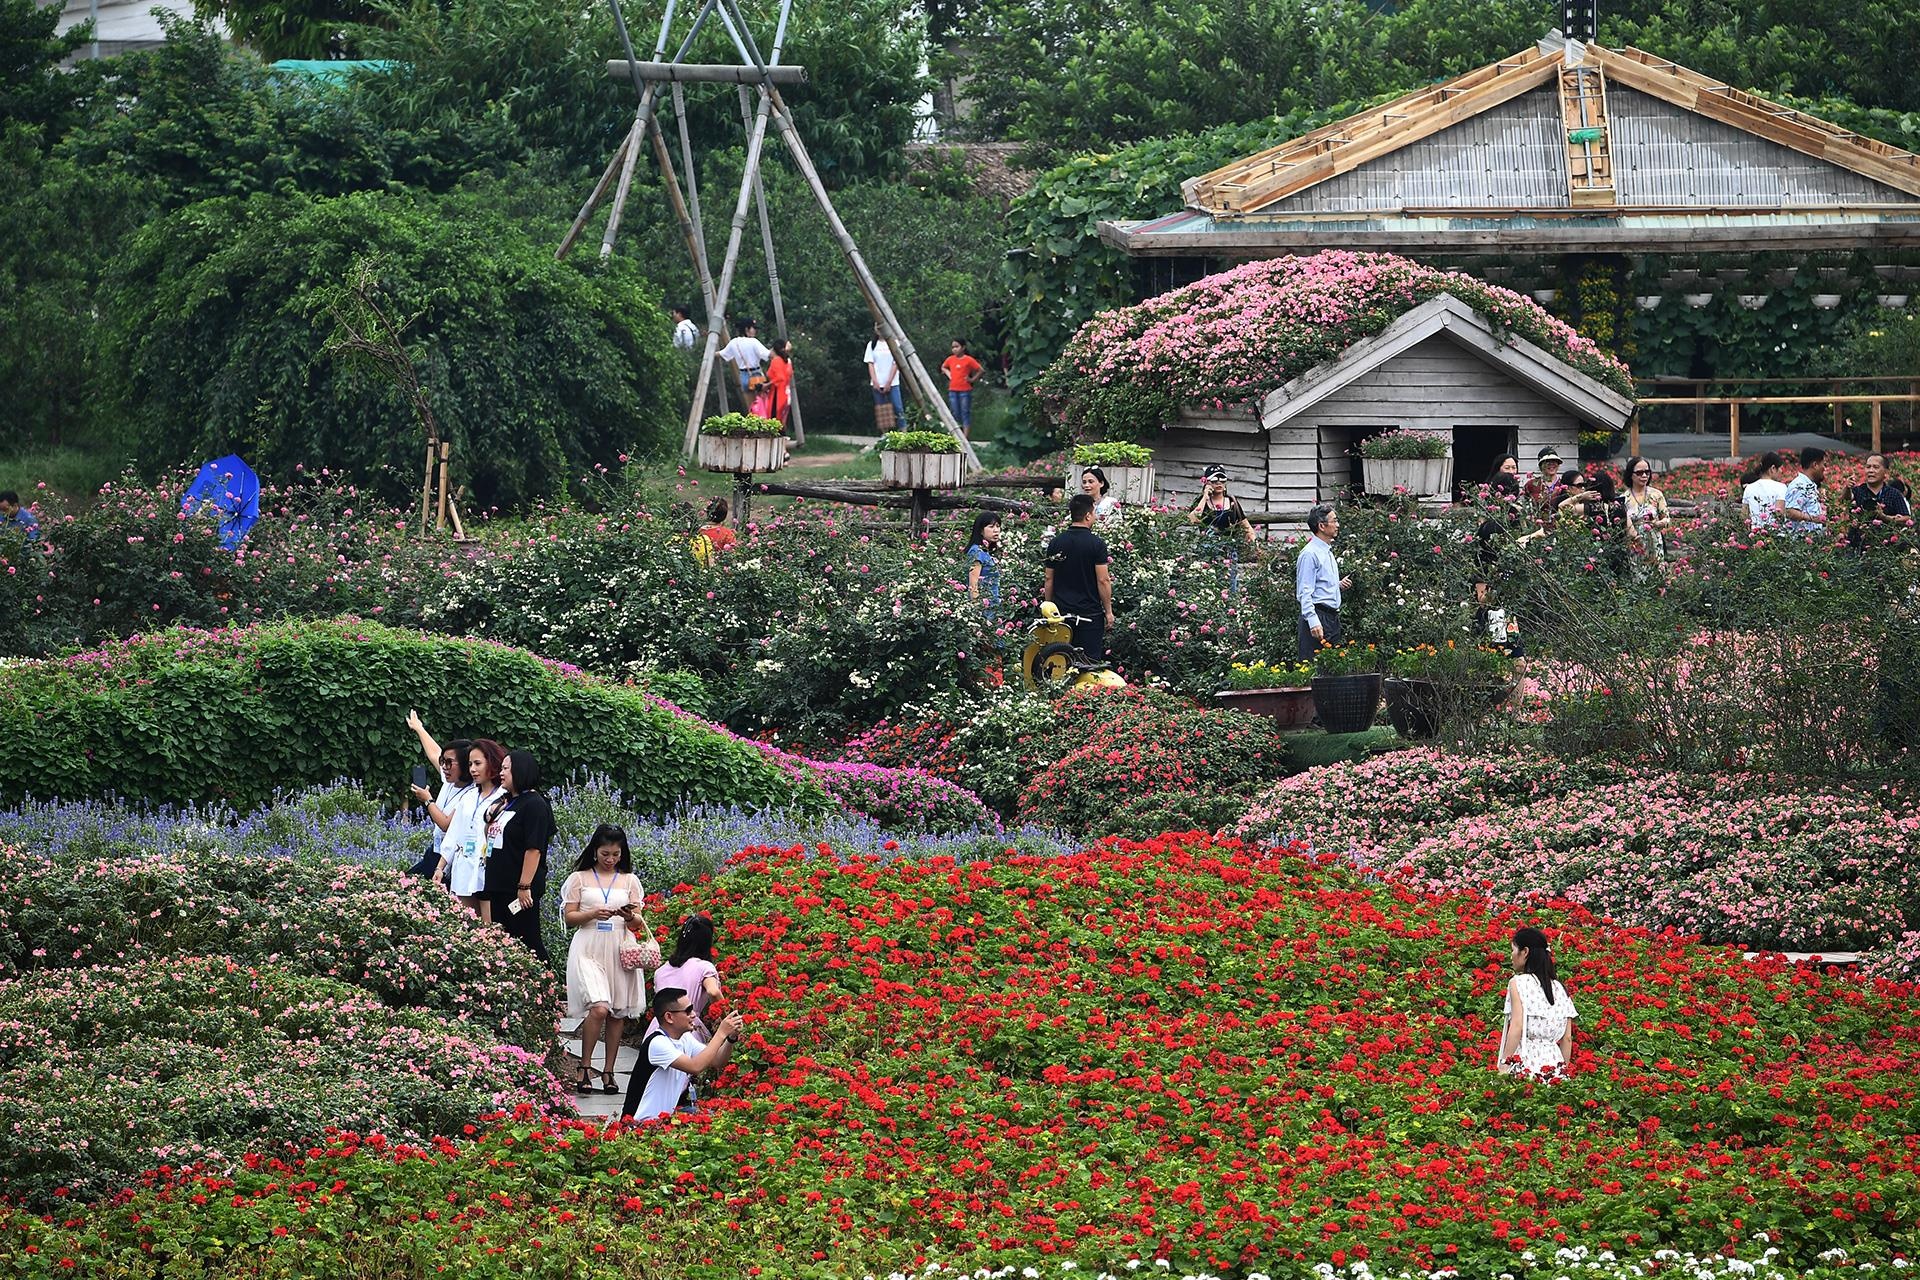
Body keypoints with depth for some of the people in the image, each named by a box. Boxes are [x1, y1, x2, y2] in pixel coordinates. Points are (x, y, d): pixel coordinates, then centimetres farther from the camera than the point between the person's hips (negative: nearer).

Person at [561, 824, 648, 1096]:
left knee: (618, 1013, 3)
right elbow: (569, 917, 4)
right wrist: (593, 914, -13)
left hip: (620, 951, 3)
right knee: (599, 1008, -19)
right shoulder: (580, 878, 7)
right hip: (588, 949, -3)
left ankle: (608, 1072, 11)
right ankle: (585, 1068, -7)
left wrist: (631, 917, -13)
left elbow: (638, 922, 10)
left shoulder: (629, 880, 12)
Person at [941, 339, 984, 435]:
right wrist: (949, 374, 10)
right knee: (956, 414, 9)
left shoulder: (968, 360, -8)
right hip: (953, 390, 5)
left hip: (965, 391, -5)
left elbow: (981, 370, -6)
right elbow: (943, 367, 27)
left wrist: (972, 379, -6)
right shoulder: (950, 359, 7)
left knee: (965, 413, -3)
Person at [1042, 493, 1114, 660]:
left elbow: (1049, 579, 8)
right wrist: (1108, 611, -2)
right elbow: (1103, 580, -11)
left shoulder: (1055, 542, 4)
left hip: (1061, 613, 4)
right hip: (1090, 613, -4)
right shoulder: (1096, 544, -10)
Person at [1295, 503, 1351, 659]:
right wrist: (1313, 622, -25)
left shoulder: (1328, 552, 18)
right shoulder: (1310, 553, -12)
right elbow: (1305, 592, -17)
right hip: (1318, 616, -10)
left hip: (1332, 617, 10)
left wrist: (1339, 585, 10)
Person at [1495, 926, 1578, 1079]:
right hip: (1554, 1061, 6)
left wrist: (1503, 1066, -11)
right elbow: (1567, 1038, 13)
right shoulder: (1559, 988, 15)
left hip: (1525, 1061, -6)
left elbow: (1517, 1027, -12)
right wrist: (1562, 1071, 18)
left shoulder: (1518, 982, -2)